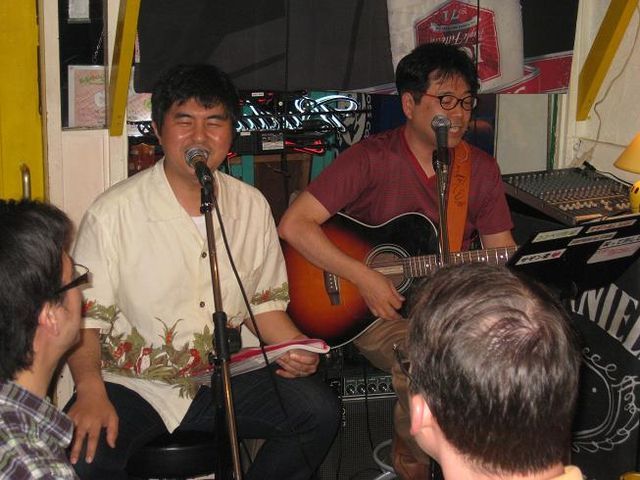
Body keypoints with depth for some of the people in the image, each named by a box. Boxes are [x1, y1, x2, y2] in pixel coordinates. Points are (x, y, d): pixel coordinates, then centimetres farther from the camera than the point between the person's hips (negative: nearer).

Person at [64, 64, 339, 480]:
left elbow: (265, 304, 14)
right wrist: (91, 391, -27)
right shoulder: (113, 213, -10)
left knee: (318, 409, -17)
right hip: (132, 385, -4)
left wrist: (294, 349, -5)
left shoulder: (252, 206, 5)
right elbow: (84, 319, -10)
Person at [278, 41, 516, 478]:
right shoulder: (371, 159, -11)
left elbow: (502, 251, 9)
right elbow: (294, 224, -17)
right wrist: (364, 277, -21)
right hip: (379, 308, -5)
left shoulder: (481, 169, 5)